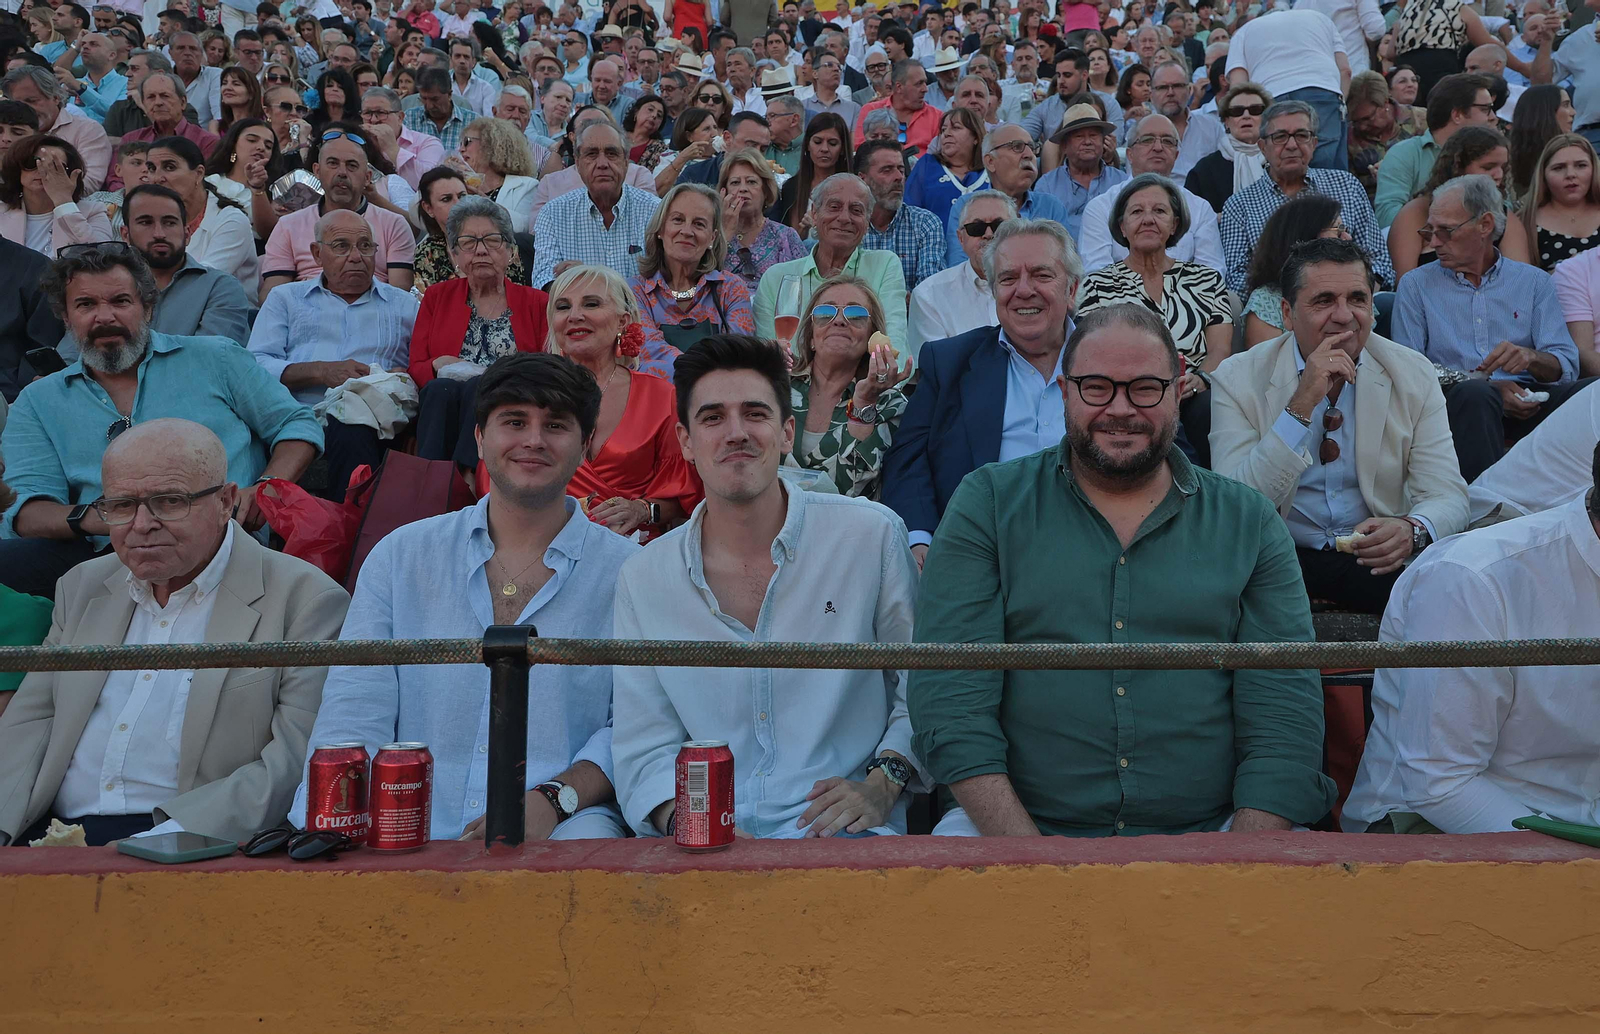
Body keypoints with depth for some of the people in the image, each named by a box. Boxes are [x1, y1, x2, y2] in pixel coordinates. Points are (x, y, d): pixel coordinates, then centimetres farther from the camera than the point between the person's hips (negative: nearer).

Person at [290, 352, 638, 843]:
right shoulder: (401, 556, 12)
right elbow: (355, 710, 5)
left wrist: (553, 799, -19)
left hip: (558, 828, -1)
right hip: (411, 834, 1)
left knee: (587, 839, -34)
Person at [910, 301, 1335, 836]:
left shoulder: (1250, 524, 9)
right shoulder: (986, 505, 4)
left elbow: (1285, 722, 2)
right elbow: (950, 703, -5)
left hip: (1210, 828, 2)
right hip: (1015, 823, -1)